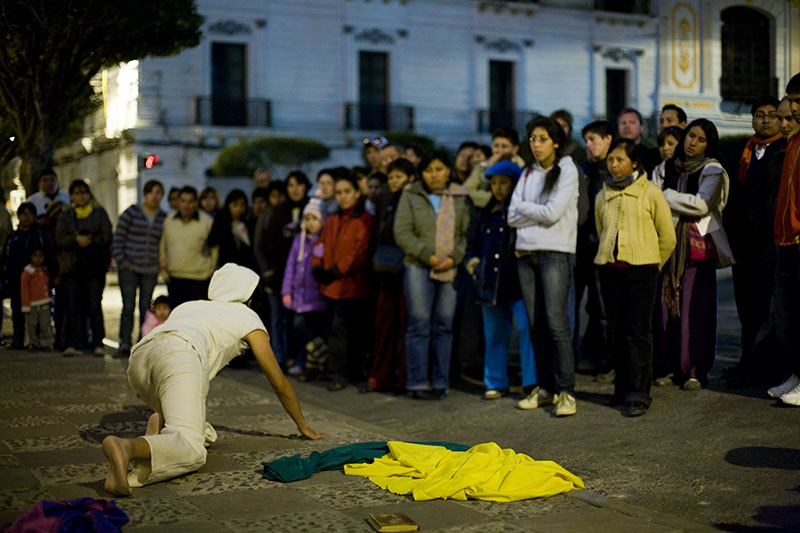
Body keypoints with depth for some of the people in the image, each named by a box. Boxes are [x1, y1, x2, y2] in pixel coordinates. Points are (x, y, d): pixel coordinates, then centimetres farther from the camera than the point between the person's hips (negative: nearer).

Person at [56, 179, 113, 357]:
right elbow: (59, 241, 1)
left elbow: (107, 236, 2)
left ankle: (98, 343, 4)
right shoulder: (65, 216, 12)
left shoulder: (99, 213, 11)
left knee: (95, 306, 0)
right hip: (72, 267, 1)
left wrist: (90, 240, -12)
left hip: (95, 267, -1)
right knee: (73, 307, -2)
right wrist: (76, 240, -16)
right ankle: (71, 344, -1)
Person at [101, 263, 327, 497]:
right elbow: (279, 383, 30)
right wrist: (304, 427, 42)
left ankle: (161, 426, -10)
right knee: (191, 449, -21)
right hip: (181, 357, -6)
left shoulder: (188, 306, 40)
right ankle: (125, 447, -48)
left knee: (206, 434, 20)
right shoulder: (247, 316, 27)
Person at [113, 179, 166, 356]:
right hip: (129, 268, -3)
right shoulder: (131, 213, -3)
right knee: (129, 306, -4)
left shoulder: (164, 218, 7)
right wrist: (121, 261, -9)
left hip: (150, 270, 3)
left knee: (146, 307, 6)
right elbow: (118, 238, -3)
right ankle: (125, 343, -1)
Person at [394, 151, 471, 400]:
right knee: (419, 325, -4)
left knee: (444, 325, 3)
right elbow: (402, 232, -2)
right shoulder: (411, 196, 6)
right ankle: (418, 382, 2)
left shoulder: (461, 198, 10)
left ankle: (440, 382, 10)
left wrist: (453, 257, -11)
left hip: (451, 269, 2)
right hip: (418, 267, -2)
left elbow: (467, 233, 5)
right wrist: (428, 256, -11)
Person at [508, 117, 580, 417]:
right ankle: (545, 388, 15)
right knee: (536, 324, 7)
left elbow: (552, 212, -13)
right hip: (526, 254, 6)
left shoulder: (567, 171, -2)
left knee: (556, 323, -11)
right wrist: (538, 213, -7)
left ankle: (566, 391, -8)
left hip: (554, 253, -6)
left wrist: (524, 207, 0)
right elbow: (513, 217, 6)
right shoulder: (528, 174, 15)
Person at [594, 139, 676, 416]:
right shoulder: (603, 196, 11)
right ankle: (623, 386, 19)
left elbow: (667, 237, 5)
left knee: (638, 333, -5)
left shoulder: (650, 192, -1)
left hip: (641, 269, -4)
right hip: (609, 269, 4)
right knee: (616, 331, 7)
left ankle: (638, 394, -3)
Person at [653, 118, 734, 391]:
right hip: (669, 243, 4)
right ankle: (673, 367, 12)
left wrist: (668, 196, -5)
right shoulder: (666, 168, 14)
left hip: (699, 246, -4)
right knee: (667, 307, 1)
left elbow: (702, 204, -12)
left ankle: (696, 371, 0)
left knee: (696, 309, -7)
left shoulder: (712, 171, 1)